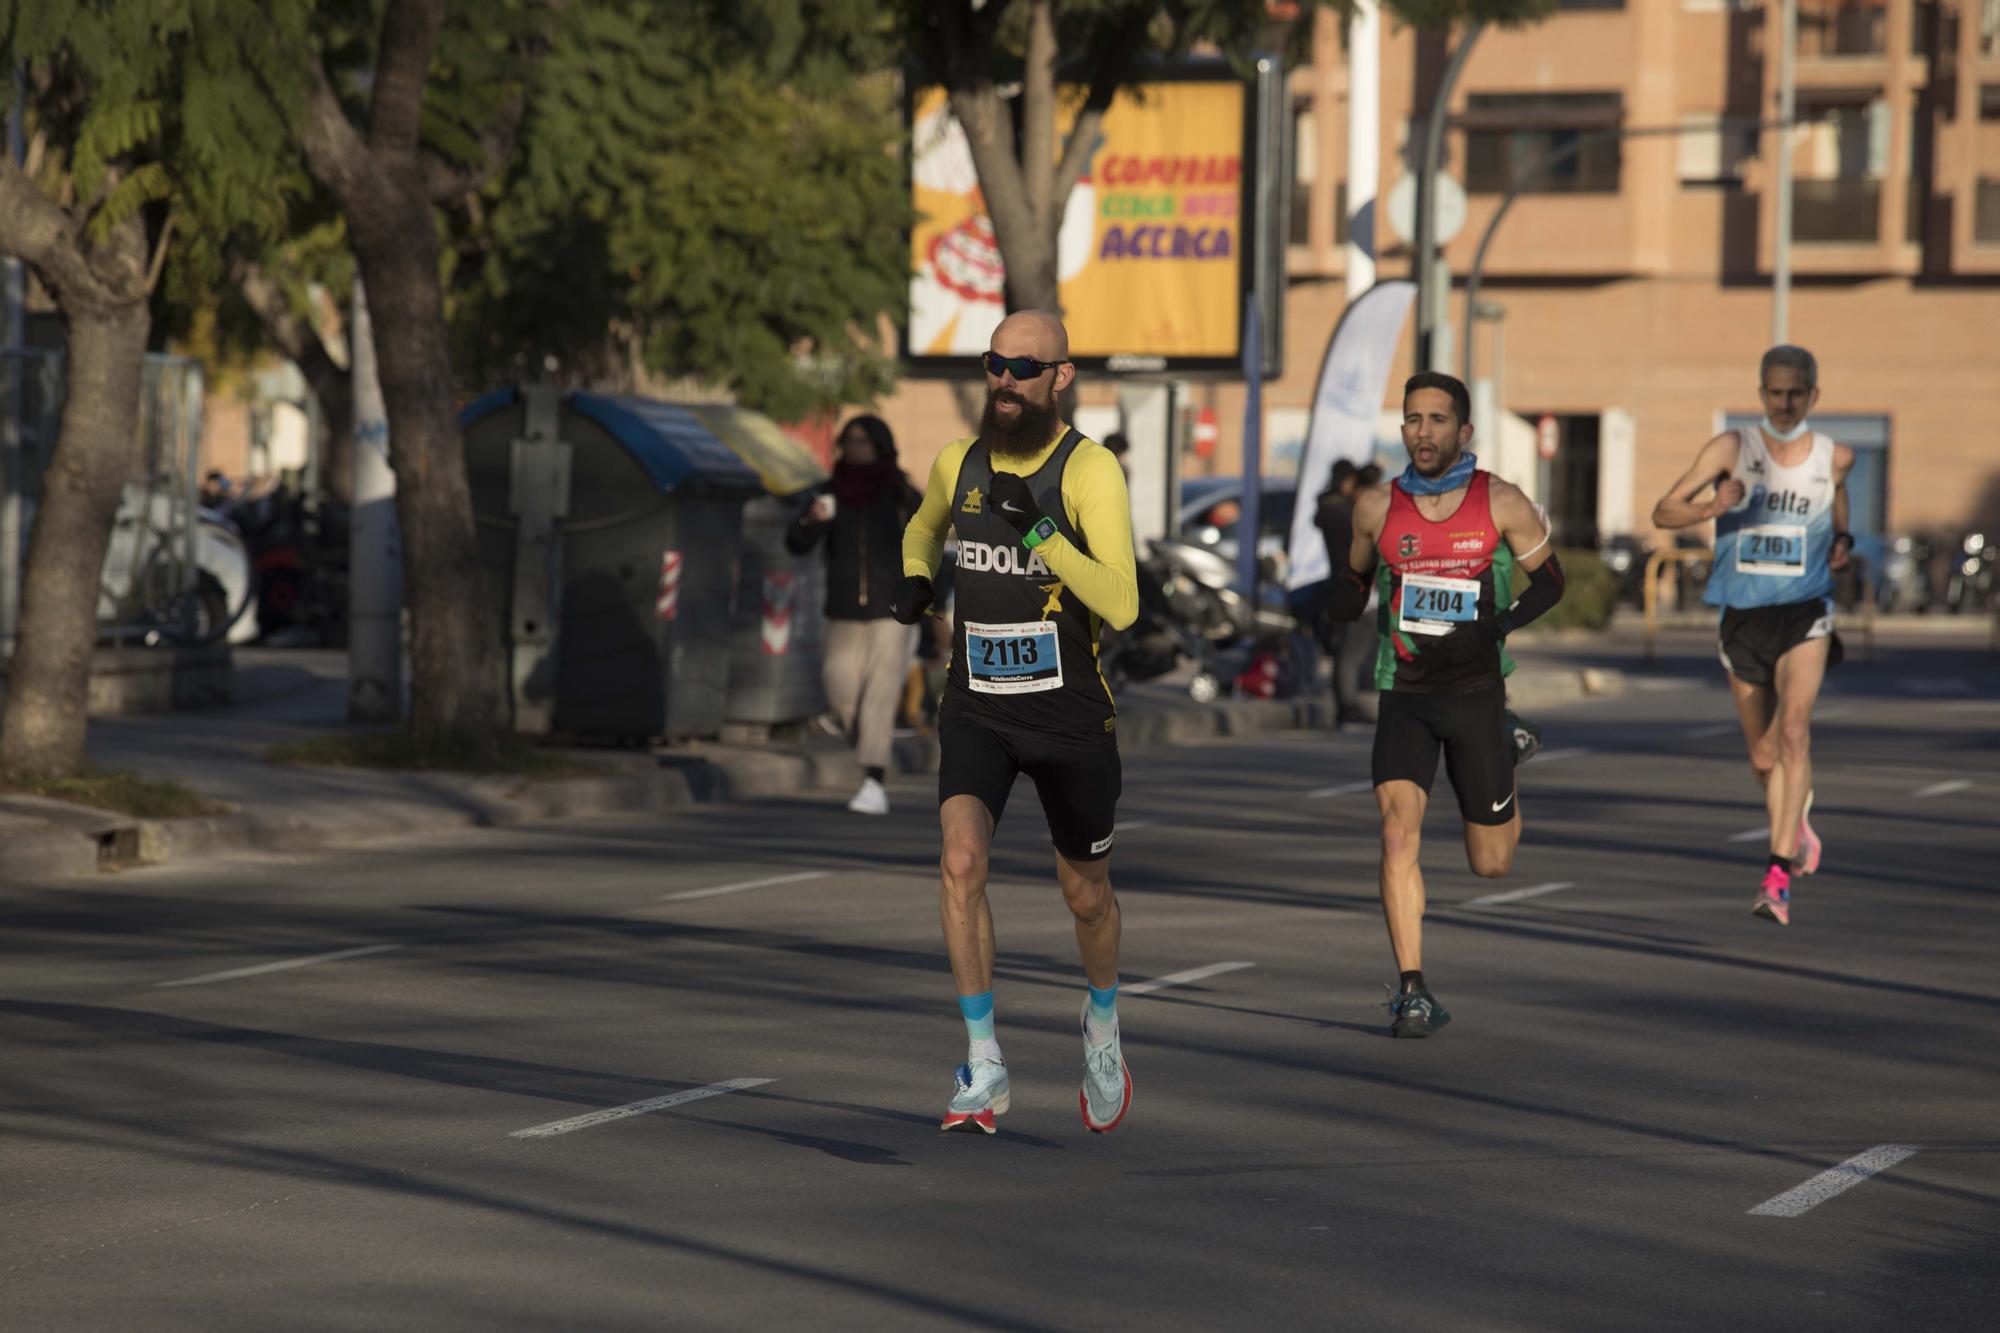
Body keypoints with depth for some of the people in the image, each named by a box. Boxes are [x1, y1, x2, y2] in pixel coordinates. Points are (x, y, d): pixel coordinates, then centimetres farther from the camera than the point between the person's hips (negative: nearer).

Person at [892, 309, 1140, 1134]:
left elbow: (1121, 606, -24)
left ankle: (1103, 1021, 45)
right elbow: (925, 527, 27)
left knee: (1086, 896, 13)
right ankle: (983, 1066, -16)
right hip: (977, 711, 2)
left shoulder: (1090, 470, -14)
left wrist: (1040, 532, -32)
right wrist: (915, 578, 6)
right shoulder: (958, 462, 1)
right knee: (961, 862, -21)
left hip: (1071, 717, -2)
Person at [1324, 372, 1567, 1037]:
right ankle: (1412, 989, -16)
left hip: (1475, 690, -1)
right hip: (1404, 695, 1)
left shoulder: (1502, 503, -4)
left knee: (1492, 863, 8)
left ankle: (1508, 777, 44)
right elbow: (1358, 578, 18)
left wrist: (1506, 621, -11)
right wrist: (1345, 588, -6)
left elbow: (1549, 578, 7)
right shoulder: (1377, 507, 1)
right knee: (1397, 832, -19)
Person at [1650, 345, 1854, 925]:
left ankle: (1778, 877, -26)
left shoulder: (1835, 459, 3)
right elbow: (1663, 512, -7)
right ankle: (1797, 832, 43)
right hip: (1742, 617, 1)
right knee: (1764, 756, 12)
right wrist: (1712, 508, -27)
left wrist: (1843, 547, 1)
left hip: (1804, 614, -1)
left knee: (1793, 735, -22)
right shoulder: (1733, 448, -4)